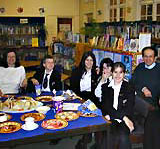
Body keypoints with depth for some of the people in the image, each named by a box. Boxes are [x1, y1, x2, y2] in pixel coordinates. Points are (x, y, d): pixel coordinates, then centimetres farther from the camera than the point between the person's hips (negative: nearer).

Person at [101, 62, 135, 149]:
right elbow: (105, 106, -2)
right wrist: (123, 117, -15)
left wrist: (111, 115, -18)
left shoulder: (129, 88, 8)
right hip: (110, 120, 0)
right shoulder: (105, 87, 10)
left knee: (123, 137, -30)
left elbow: (129, 109, -2)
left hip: (124, 120, 0)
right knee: (112, 136, -30)